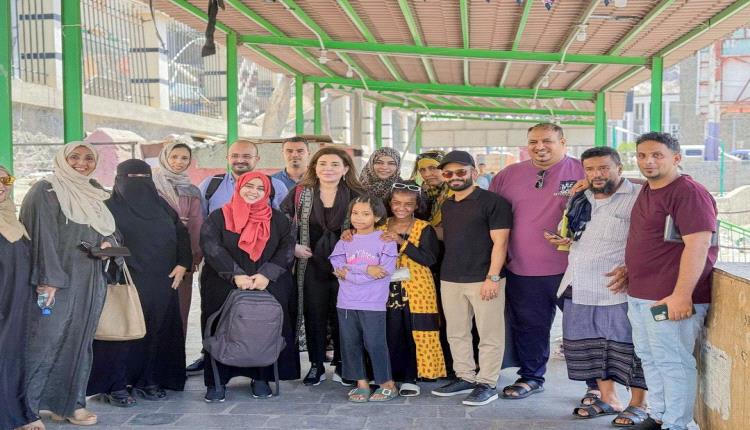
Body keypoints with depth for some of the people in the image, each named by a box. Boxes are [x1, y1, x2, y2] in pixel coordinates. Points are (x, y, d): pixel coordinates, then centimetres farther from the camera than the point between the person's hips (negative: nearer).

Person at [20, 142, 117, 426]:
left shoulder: (96, 192, 16)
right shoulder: (46, 190, -4)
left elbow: (107, 229, 26)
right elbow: (43, 235, -12)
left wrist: (108, 242, 2)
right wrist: (48, 279, -19)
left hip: (90, 282, 7)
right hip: (58, 281, -6)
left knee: (80, 340, 8)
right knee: (45, 341, -7)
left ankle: (70, 403, 16)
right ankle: (27, 406, 2)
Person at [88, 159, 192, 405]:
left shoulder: (161, 206, 14)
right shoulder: (111, 207, 0)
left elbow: (182, 234, 16)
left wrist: (182, 265, 5)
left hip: (161, 283, 5)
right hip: (125, 282, -5)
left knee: (156, 333, 6)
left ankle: (147, 382, 16)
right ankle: (115, 387, 3)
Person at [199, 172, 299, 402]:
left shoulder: (277, 220, 12)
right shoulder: (219, 217, 7)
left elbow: (287, 249, 1)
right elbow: (211, 247, -6)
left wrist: (267, 274, -14)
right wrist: (236, 275, -18)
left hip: (270, 289, 1)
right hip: (224, 289, -1)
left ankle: (261, 378, 9)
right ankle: (217, 381, 5)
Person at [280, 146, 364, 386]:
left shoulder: (356, 196, 1)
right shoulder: (300, 193, 3)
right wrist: (292, 246, -2)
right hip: (312, 265, 1)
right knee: (314, 315, 5)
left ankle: (341, 366, 18)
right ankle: (316, 365, 18)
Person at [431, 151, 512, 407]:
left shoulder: (492, 202, -7)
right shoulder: (447, 206, 15)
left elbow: (500, 242, -11)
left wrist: (493, 278, -17)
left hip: (483, 279, -7)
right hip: (450, 280, 7)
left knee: (489, 334, 0)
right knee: (456, 333, 12)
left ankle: (487, 384, 9)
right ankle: (465, 377, 24)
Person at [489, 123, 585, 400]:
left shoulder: (582, 173, -6)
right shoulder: (509, 175, 7)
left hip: (569, 270, -3)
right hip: (522, 270, 4)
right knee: (529, 326, 16)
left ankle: (596, 384, 22)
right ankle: (531, 377, 34)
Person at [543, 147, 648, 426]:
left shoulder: (638, 198, -8)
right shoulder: (578, 200, 15)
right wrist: (563, 241, 8)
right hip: (579, 289, 7)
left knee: (627, 347, 1)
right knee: (590, 346, 14)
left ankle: (638, 405, 16)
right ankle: (608, 400, 29)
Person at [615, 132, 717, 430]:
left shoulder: (688, 193, -14)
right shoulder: (647, 191, 16)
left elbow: (698, 244, -22)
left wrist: (682, 295, -25)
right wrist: (630, 269, 18)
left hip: (670, 298, -10)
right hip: (639, 295, 10)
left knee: (672, 362, -2)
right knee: (649, 359, 16)